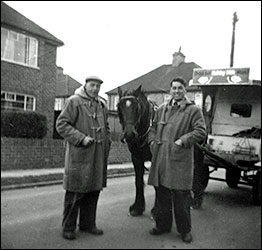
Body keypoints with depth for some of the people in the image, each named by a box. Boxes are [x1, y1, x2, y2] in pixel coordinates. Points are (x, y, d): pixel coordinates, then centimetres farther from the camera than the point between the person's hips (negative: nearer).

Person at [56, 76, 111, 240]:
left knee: (94, 190, 12)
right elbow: (61, 124, -10)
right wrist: (81, 138, -18)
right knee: (75, 192, 0)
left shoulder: (102, 105, 16)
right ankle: (68, 227, 14)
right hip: (79, 154, -6)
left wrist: (107, 143, 13)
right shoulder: (74, 101, -5)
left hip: (98, 157, 7)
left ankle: (88, 223, 27)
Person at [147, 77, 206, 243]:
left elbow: (201, 131, -7)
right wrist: (152, 141, 7)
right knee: (162, 195, 14)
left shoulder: (194, 110, 0)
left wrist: (182, 141, -15)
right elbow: (153, 127, 24)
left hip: (180, 160, -5)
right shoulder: (162, 109, 16)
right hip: (160, 158, 5)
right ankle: (163, 225, 30)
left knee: (181, 197, 2)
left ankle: (185, 230, 19)